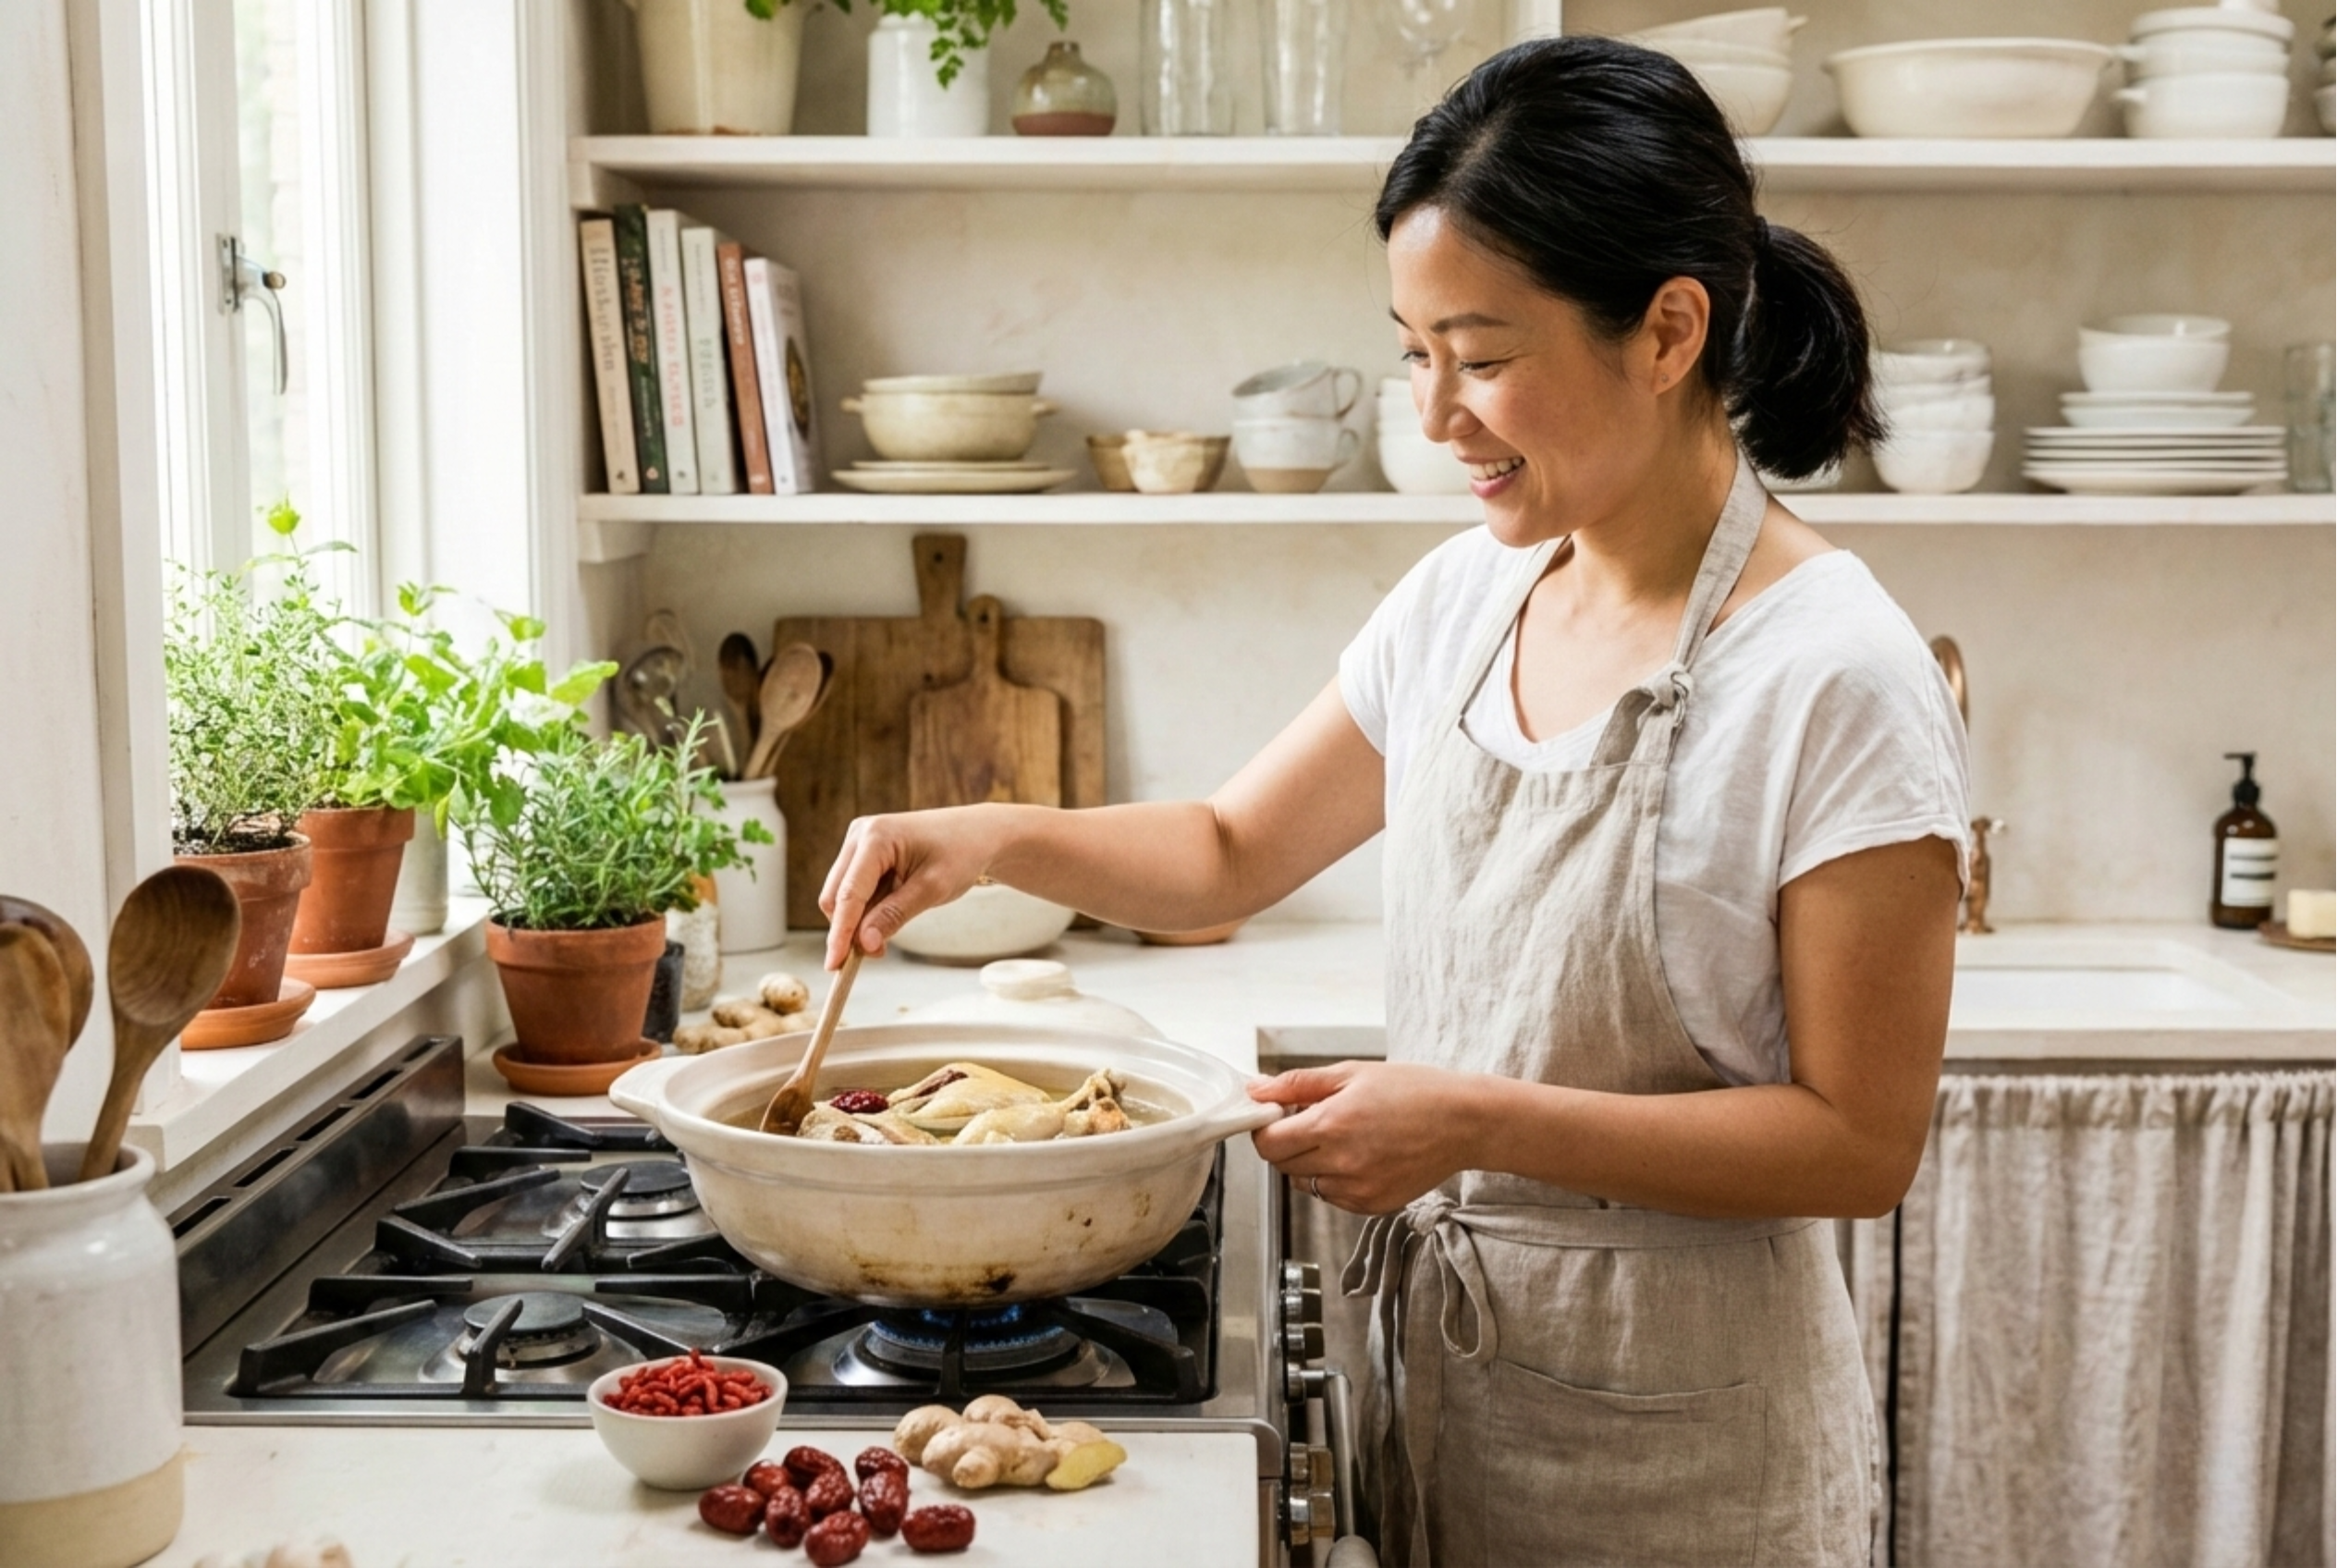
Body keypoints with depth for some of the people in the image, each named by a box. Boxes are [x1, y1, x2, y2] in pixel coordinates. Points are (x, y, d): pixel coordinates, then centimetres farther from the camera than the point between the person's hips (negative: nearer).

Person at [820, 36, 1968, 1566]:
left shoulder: (1835, 683, -20)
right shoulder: (1466, 598, 0)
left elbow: (1861, 1140, -18)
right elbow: (1232, 852, 11)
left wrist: (1479, 1122, -25)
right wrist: (994, 838, -5)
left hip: (1676, 1441, -6)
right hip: (1440, 1366, 6)